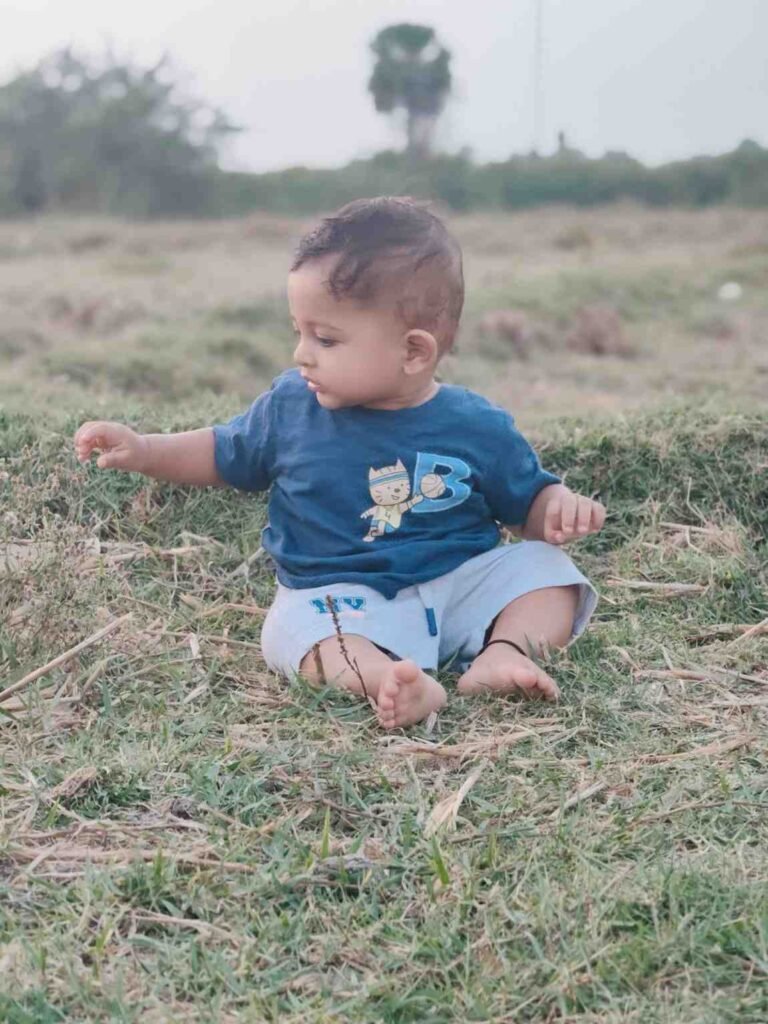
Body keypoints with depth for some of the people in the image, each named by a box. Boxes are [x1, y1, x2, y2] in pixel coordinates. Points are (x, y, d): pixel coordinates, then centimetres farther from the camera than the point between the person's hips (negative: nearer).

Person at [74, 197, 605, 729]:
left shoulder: (477, 427, -4)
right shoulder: (290, 406, 1)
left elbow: (529, 500, 8)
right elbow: (224, 454, 17)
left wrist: (560, 506, -15)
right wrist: (144, 450, 5)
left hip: (463, 583, 1)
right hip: (344, 596, 0)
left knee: (547, 567, -17)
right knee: (296, 624, -32)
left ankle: (505, 653, -38)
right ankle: (384, 677, -57)